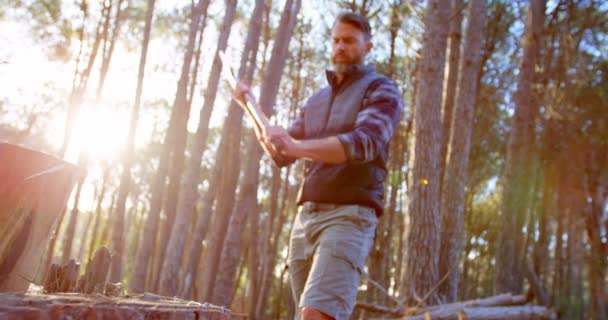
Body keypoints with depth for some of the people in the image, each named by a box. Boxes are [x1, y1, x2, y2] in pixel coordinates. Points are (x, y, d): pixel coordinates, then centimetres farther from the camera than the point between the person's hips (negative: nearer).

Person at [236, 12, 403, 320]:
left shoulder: (381, 90, 2)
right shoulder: (315, 101, 23)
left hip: (349, 216, -7)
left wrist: (297, 146, -31)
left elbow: (363, 143, -18)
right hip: (306, 217, 7)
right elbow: (282, 156, 22)